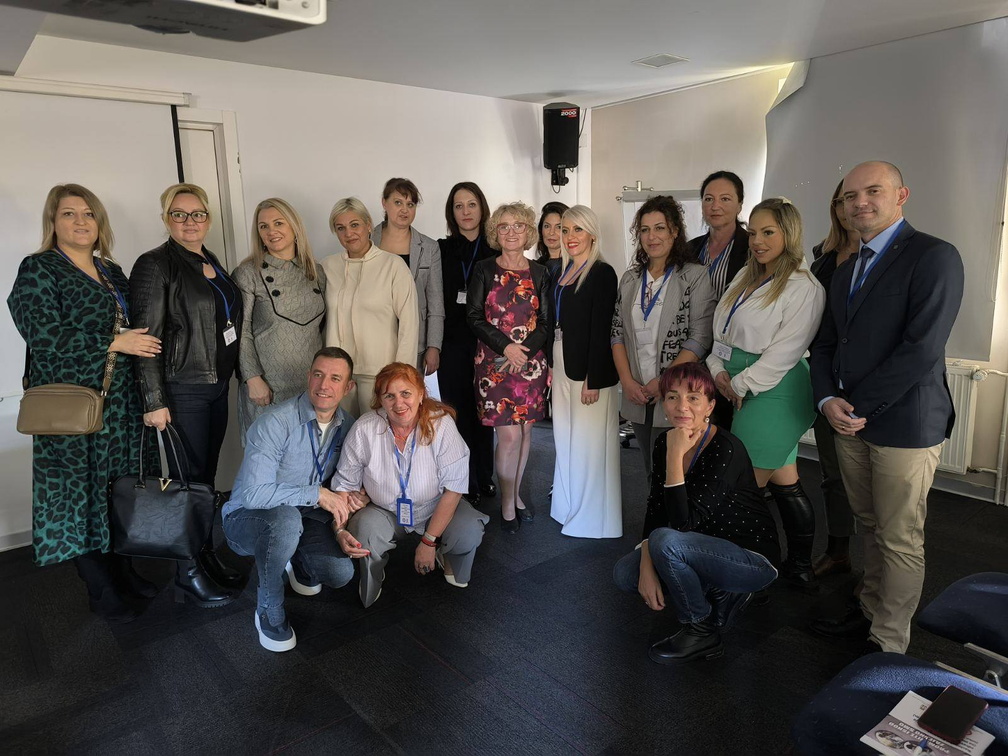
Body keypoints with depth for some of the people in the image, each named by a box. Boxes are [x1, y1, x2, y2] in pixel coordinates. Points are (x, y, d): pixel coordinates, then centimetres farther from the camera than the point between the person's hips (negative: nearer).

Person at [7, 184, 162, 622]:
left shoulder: (112, 273, 14)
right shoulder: (37, 270, -5)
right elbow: (45, 338, -16)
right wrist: (116, 343, -16)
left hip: (120, 402, 6)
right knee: (80, 493, 3)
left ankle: (121, 569, 28)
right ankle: (100, 590, 17)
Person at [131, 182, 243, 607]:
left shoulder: (212, 265, 11)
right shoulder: (156, 265, -10)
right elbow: (147, 337, -14)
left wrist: (234, 374, 14)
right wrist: (155, 401, -17)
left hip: (217, 385, 7)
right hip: (182, 391, -7)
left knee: (207, 476, 15)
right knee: (189, 480, 0)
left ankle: (207, 557, 29)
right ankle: (188, 575, 15)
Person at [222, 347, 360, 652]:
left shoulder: (347, 425, -5)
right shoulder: (275, 422, -25)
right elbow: (253, 494, -31)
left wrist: (349, 496, -12)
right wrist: (317, 494, -31)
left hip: (302, 518, 5)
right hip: (247, 519, -5)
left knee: (341, 573, -19)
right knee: (286, 517, -40)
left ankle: (296, 561, 18)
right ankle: (269, 611, -13)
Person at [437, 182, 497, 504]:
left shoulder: (496, 251, 3)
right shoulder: (442, 250, 4)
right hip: (454, 348, 0)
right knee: (458, 415, 2)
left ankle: (484, 477, 24)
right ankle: (464, 486, 13)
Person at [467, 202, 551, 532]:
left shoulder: (539, 273, 7)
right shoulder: (484, 270, 2)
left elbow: (546, 322, 4)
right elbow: (475, 317, -3)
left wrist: (524, 351, -12)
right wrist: (506, 347, -15)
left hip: (531, 361, 3)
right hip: (494, 360, -2)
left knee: (525, 430, 9)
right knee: (509, 434, -6)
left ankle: (515, 494, 27)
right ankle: (507, 504, 11)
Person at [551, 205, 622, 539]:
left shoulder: (602, 273, -12)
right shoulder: (563, 272, 11)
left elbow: (601, 330, -17)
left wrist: (593, 380, -19)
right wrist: (550, 367, 11)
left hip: (589, 369, -8)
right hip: (562, 366, 8)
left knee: (588, 442, 0)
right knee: (566, 439, 16)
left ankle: (591, 517, 15)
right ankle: (569, 507, 32)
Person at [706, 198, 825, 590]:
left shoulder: (804, 287, -11)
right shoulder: (746, 276, 13)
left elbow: (784, 351, -16)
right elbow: (722, 332, 12)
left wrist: (740, 384, -14)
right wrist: (718, 370, -3)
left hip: (772, 392, -8)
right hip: (740, 390, 8)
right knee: (784, 481, 15)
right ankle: (800, 567, 27)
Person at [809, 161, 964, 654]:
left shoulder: (934, 257, -10)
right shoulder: (845, 271, 16)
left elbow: (922, 349, -19)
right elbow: (826, 345, 14)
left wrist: (859, 406, -14)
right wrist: (828, 401, -4)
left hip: (904, 424, -7)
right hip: (850, 422, 7)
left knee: (900, 540, 4)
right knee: (869, 526, 19)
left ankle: (888, 642, 18)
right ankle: (871, 610, 34)